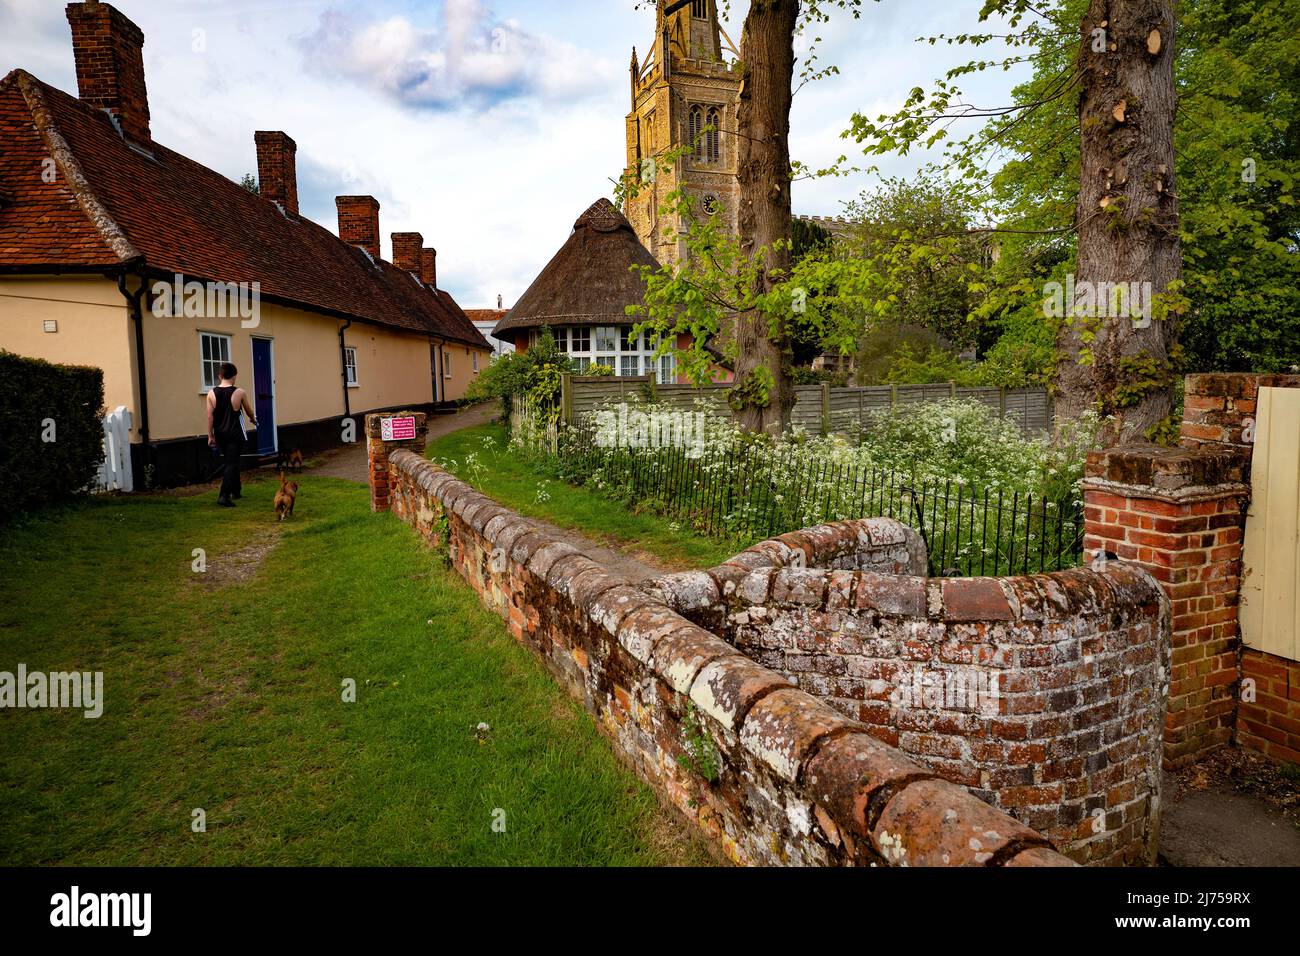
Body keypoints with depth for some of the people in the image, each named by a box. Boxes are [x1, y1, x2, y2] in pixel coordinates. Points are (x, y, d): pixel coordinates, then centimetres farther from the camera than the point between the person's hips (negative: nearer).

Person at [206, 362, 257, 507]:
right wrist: (253, 420, 27)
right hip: (235, 434, -4)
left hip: (220, 434, 4)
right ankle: (224, 496, -14)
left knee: (230, 461, 21)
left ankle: (236, 491, 34)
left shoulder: (212, 394, -3)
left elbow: (210, 416, -2)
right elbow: (249, 412, 5)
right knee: (231, 464, -3)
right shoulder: (240, 393, -10)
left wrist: (210, 436, 6)